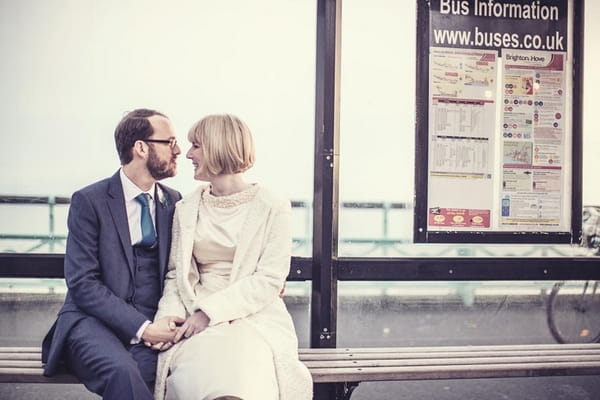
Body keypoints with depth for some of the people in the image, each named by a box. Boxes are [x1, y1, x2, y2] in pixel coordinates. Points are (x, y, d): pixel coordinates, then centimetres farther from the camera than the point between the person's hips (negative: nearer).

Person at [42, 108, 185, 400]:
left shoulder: (174, 201, 12)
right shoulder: (89, 201, -3)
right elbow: (82, 283, -9)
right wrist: (141, 328, -19)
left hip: (154, 324, 3)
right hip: (96, 322, -3)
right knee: (122, 371, -35)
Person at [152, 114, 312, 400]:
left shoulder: (273, 208, 1)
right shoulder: (186, 208, 14)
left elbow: (269, 280, -6)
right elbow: (176, 273, 13)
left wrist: (210, 311, -13)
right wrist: (170, 317, -7)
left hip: (253, 319, -2)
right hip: (201, 323, 3)